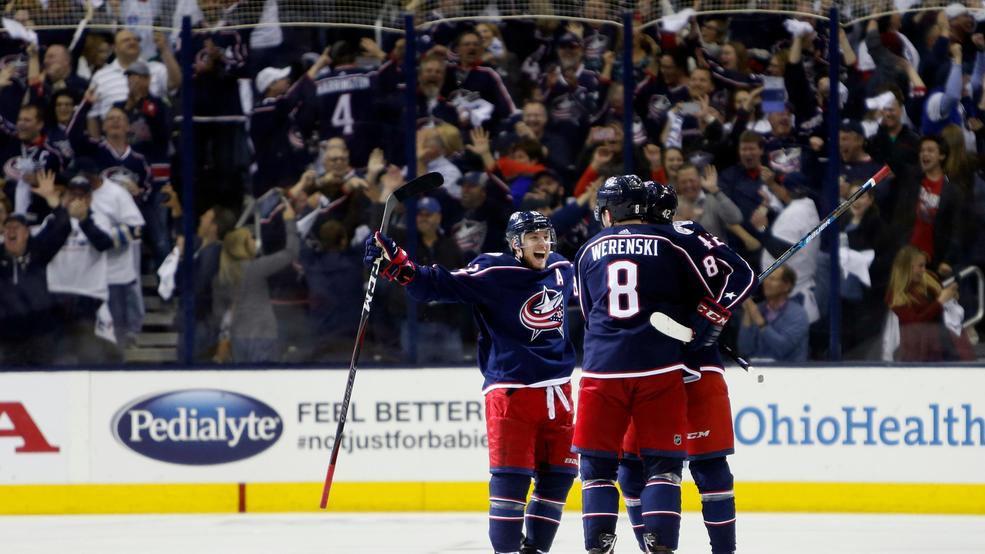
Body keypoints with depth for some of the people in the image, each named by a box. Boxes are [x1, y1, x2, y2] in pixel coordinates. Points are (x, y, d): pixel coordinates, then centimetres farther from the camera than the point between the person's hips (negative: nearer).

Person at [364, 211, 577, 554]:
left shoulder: (562, 270, 7)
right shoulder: (493, 274, -11)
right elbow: (439, 285, -17)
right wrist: (394, 263, -28)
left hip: (557, 392, 6)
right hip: (510, 391, -6)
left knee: (558, 475, 7)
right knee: (511, 475, -9)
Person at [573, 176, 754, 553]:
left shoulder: (590, 251, 14)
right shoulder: (676, 239, 5)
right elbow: (737, 276, 0)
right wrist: (706, 322, 8)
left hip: (602, 369, 2)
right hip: (659, 368, -2)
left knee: (597, 462, 10)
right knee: (663, 462, 4)